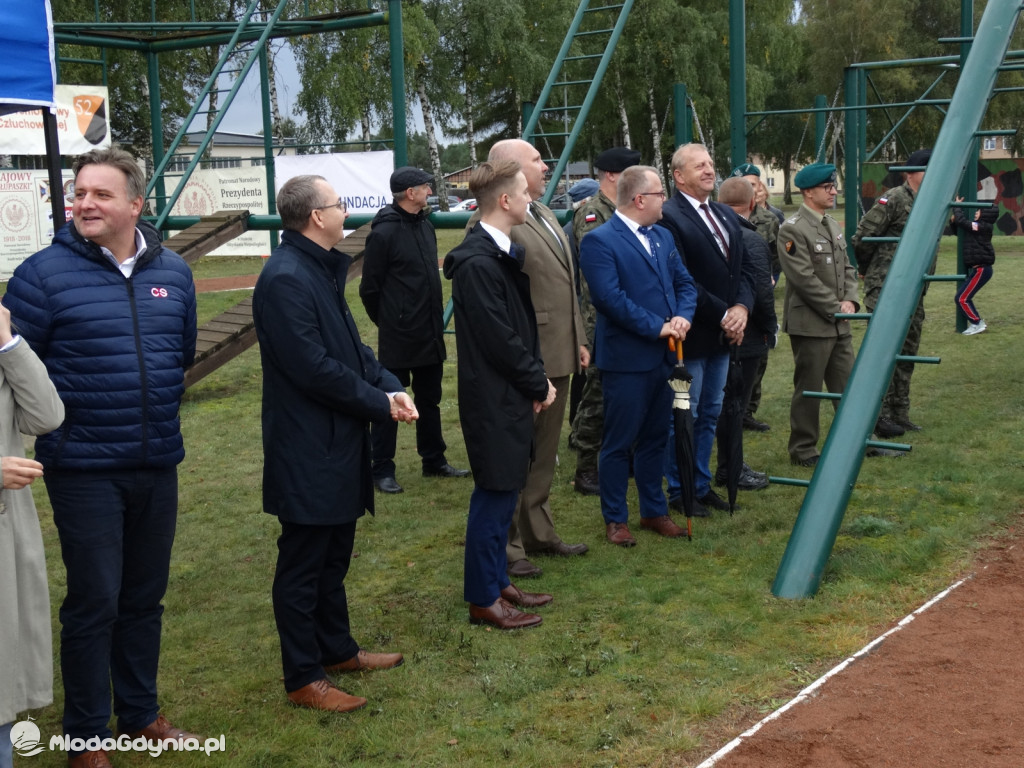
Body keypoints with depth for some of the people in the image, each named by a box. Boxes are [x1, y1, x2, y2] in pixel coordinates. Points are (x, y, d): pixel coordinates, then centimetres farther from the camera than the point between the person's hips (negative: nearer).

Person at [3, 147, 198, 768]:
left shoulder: (172, 272, 5)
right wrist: (61, 410, -6)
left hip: (157, 463, 5)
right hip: (84, 468, -4)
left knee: (145, 596, 15)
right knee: (95, 601, 0)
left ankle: (141, 715, 32)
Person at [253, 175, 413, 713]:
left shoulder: (323, 269, 10)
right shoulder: (285, 279, -21)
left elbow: (350, 346, 13)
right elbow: (315, 368, -24)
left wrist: (390, 385, -3)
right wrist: (382, 403, -15)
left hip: (336, 445, 10)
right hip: (308, 451, -10)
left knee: (334, 555, 22)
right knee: (303, 564, 3)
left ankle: (336, 648, 37)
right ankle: (303, 679, 15)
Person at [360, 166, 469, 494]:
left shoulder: (426, 226, 8)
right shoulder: (383, 233, -15)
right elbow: (369, 288, -9)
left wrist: (435, 319, 15)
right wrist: (388, 321, 2)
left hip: (430, 335, 8)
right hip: (397, 338, -7)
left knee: (429, 400, 17)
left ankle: (434, 461, 29)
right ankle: (382, 470, 11)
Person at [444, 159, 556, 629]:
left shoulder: (506, 252, 8)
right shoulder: (477, 263, -22)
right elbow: (500, 340, -21)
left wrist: (536, 381, 5)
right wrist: (539, 384, -10)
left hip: (512, 396, 9)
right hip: (493, 400, -9)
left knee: (503, 492, 17)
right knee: (494, 495, 1)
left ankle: (497, 581, 30)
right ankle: (483, 599, 13)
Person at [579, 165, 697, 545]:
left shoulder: (663, 237, 13)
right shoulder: (599, 241, -12)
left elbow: (685, 282, 13)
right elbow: (610, 297, -21)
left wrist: (683, 317, -8)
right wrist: (657, 326, -18)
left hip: (664, 356, 7)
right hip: (626, 359, -7)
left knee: (655, 438, 17)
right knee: (619, 442, 3)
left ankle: (654, 510, 29)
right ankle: (615, 519, 15)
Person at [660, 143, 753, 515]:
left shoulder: (726, 215, 13)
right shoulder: (669, 218, -15)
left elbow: (740, 271, 11)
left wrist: (741, 308, -7)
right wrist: (722, 314, -16)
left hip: (723, 333, 8)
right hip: (692, 335, -8)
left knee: (710, 414, 16)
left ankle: (701, 485, 27)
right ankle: (679, 491, 15)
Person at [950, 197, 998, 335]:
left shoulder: (982, 227, -16)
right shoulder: (979, 227, 13)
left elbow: (962, 221, -22)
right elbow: (961, 226, 24)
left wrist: (957, 206, -7)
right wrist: (953, 220, 3)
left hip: (980, 269, -10)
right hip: (977, 268, 10)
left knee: (962, 298, -8)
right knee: (964, 296, 15)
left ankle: (977, 324, -1)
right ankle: (977, 322, 21)